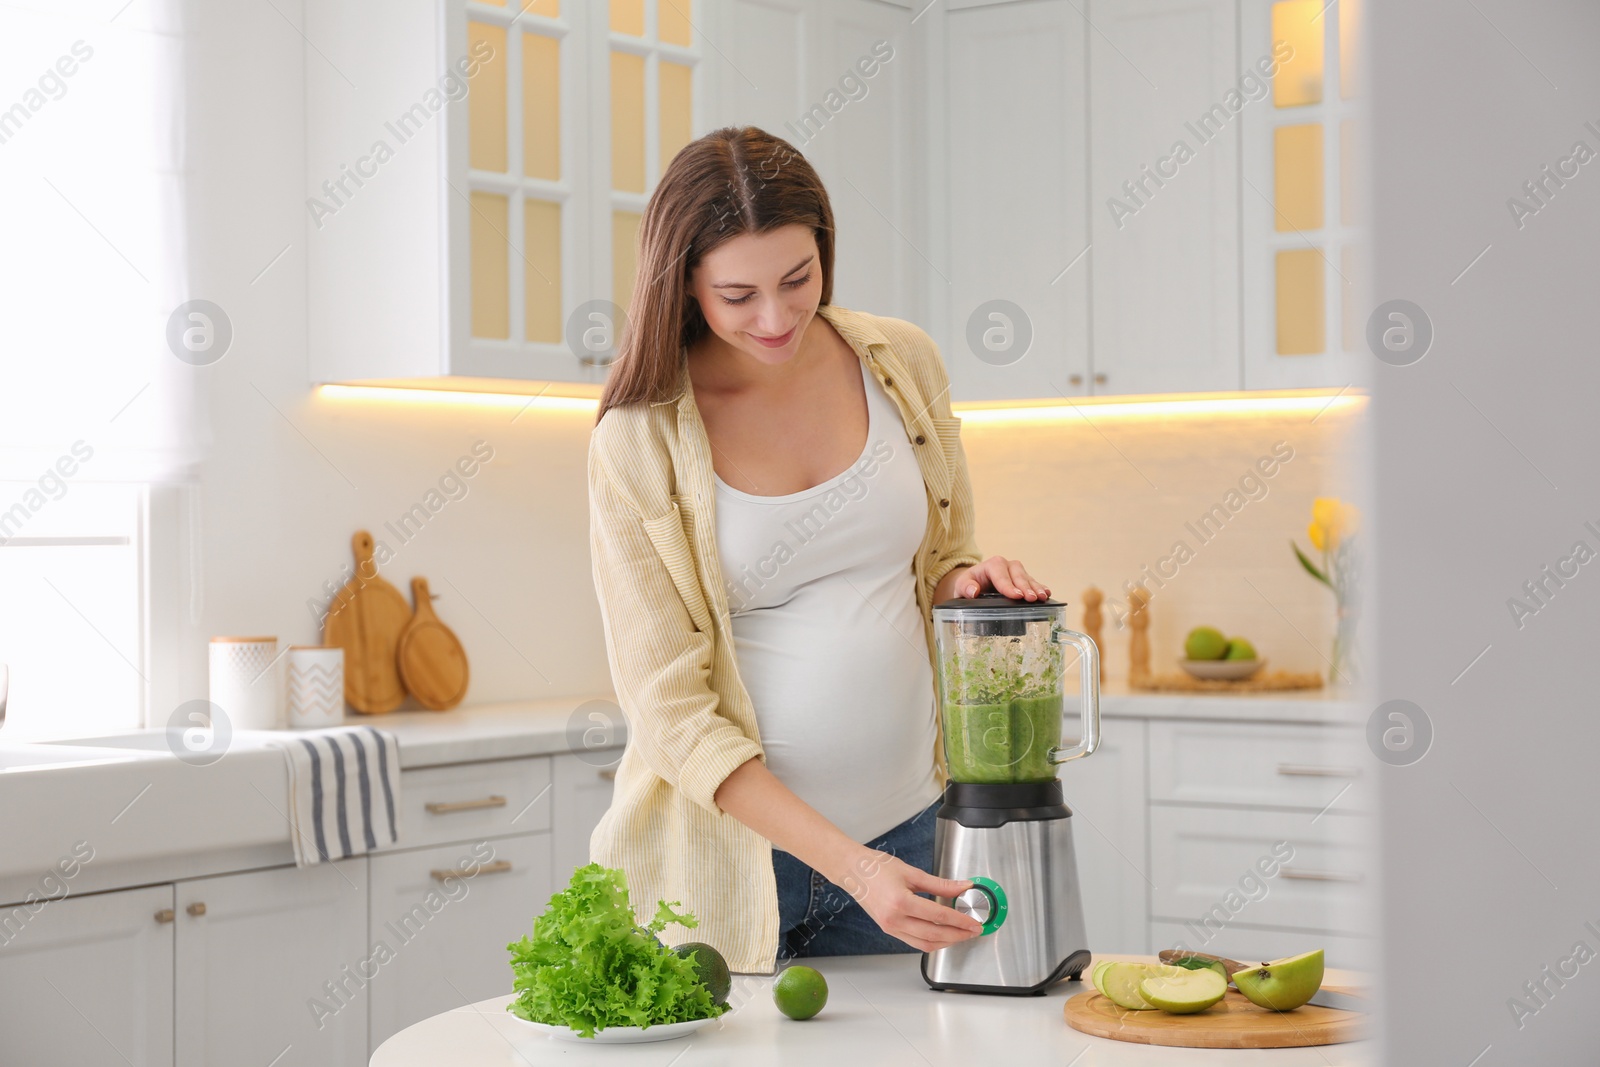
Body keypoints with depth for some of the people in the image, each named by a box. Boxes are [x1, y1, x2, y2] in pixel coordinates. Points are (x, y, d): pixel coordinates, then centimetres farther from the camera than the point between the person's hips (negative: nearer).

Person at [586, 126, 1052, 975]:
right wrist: (850, 866, -22)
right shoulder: (638, 443, -12)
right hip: (729, 849, -3)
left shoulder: (901, 363, -1)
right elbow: (672, 712, -14)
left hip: (906, 831, 3)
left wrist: (969, 579, -10)